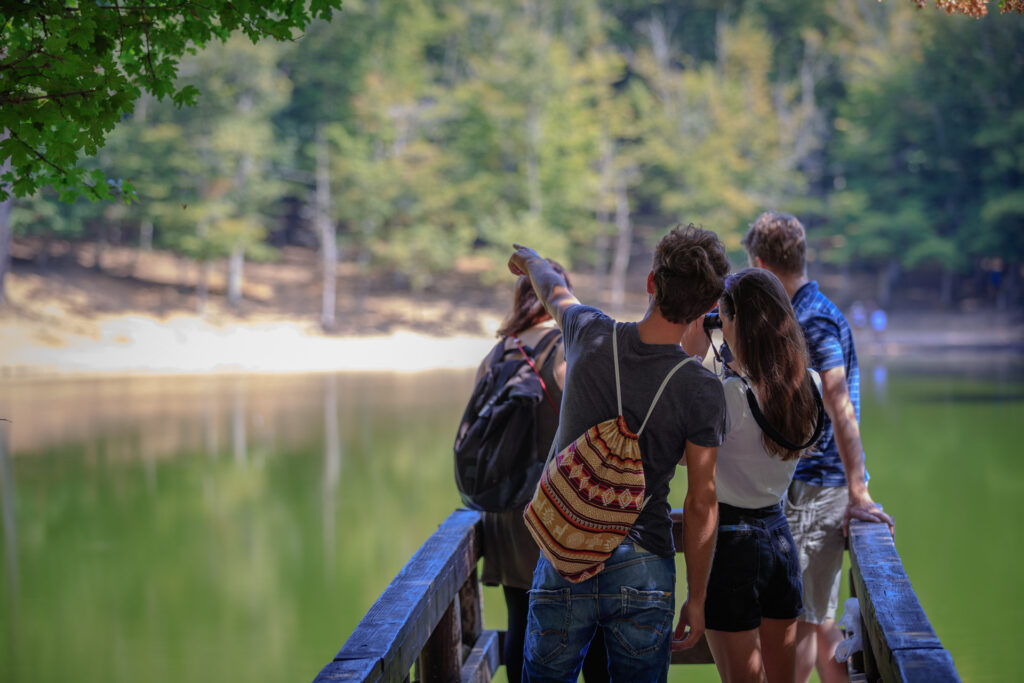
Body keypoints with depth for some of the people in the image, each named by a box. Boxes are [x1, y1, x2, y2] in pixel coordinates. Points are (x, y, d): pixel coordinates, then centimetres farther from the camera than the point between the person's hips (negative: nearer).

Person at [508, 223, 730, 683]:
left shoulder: (591, 336, -8)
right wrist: (696, 600, 3)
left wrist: (530, 261, 41)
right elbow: (701, 504, -8)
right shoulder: (702, 391, -14)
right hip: (642, 575, -1)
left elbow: (554, 290, 17)